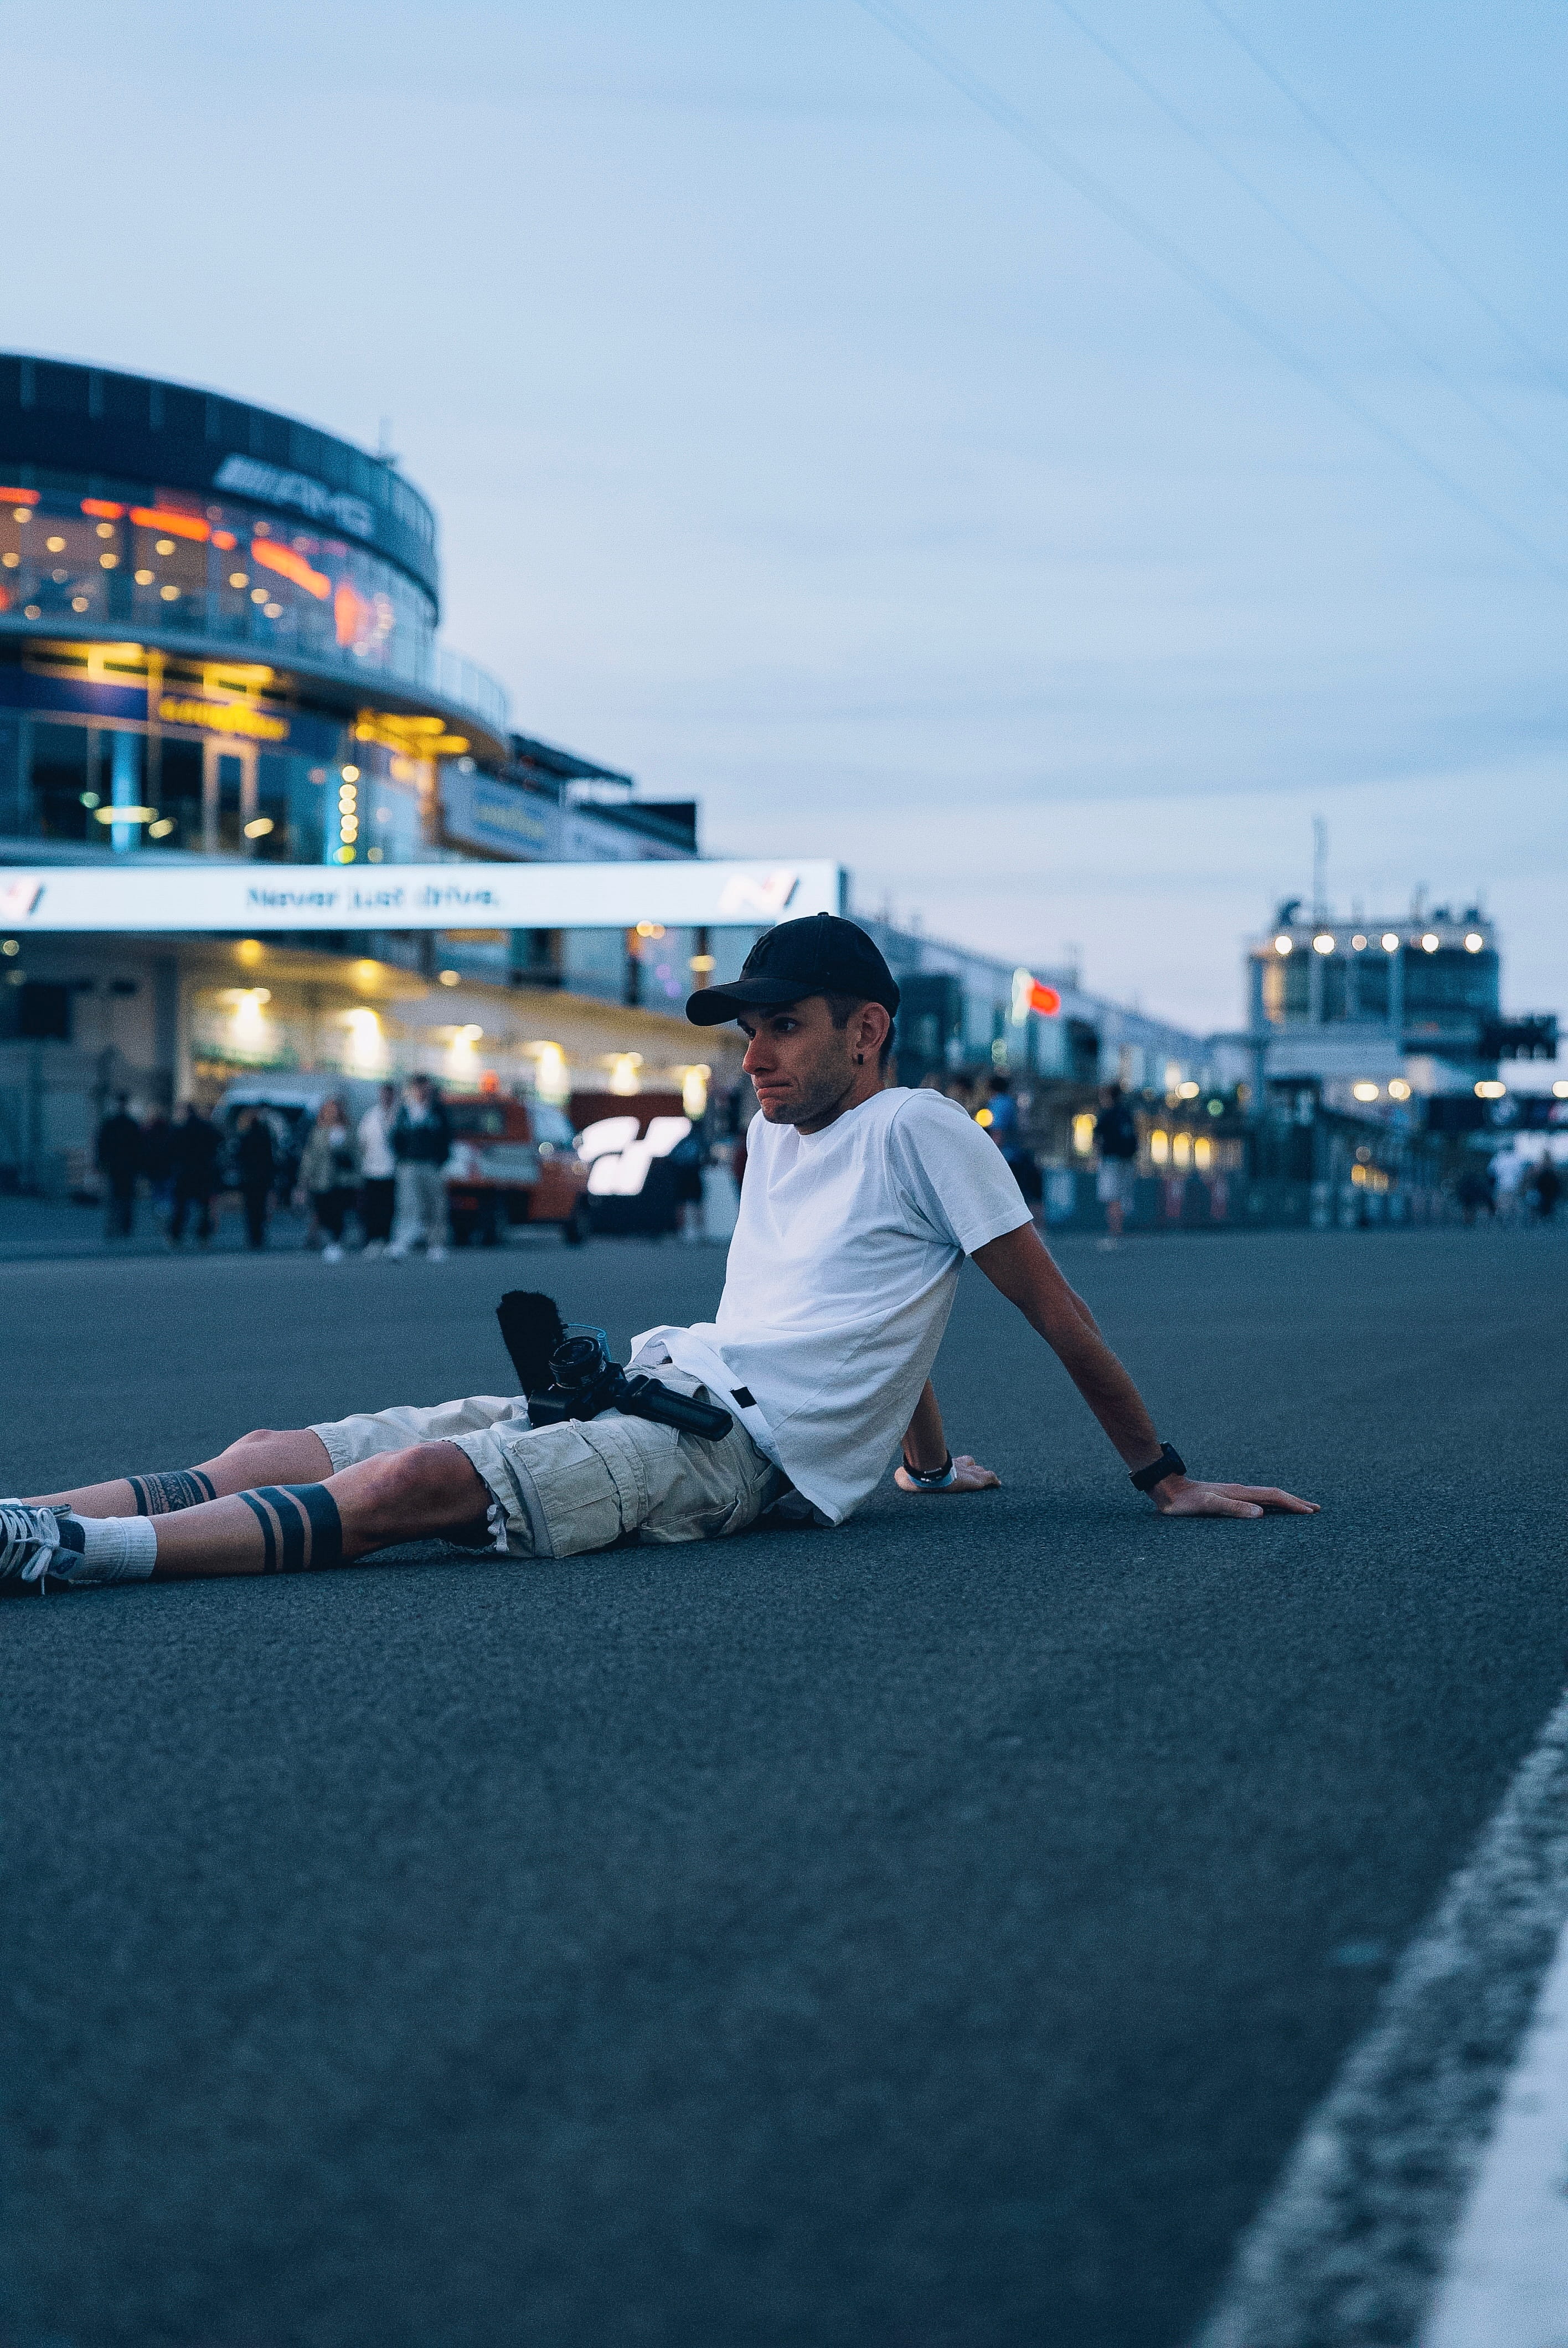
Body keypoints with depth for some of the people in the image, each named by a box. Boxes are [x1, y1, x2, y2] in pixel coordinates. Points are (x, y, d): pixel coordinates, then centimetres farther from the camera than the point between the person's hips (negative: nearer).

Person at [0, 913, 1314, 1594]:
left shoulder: (919, 1129, -1)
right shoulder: (775, 1137, 24)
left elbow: (1057, 1313, 2)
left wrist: (1165, 1477, 4)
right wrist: (929, 1461, 43)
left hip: (740, 1446, -9)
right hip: (648, 1386, 9)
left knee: (409, 1482, -33)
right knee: (273, 1457, -10)